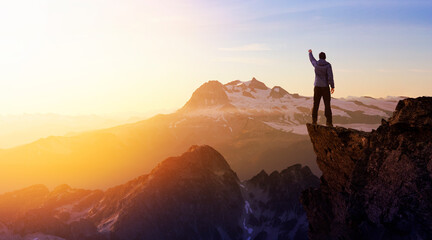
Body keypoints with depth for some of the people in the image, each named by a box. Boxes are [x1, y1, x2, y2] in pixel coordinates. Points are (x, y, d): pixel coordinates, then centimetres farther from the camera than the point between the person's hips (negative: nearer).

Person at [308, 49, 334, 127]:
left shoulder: (316, 64, 1)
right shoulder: (328, 65, -8)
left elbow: (312, 59, 25)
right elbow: (330, 76, -15)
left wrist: (310, 53, 46)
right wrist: (332, 86, -11)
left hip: (317, 87, 2)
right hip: (325, 87, -2)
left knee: (315, 105, 3)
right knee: (327, 105, 0)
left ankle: (314, 121, -2)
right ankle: (329, 122, -5)